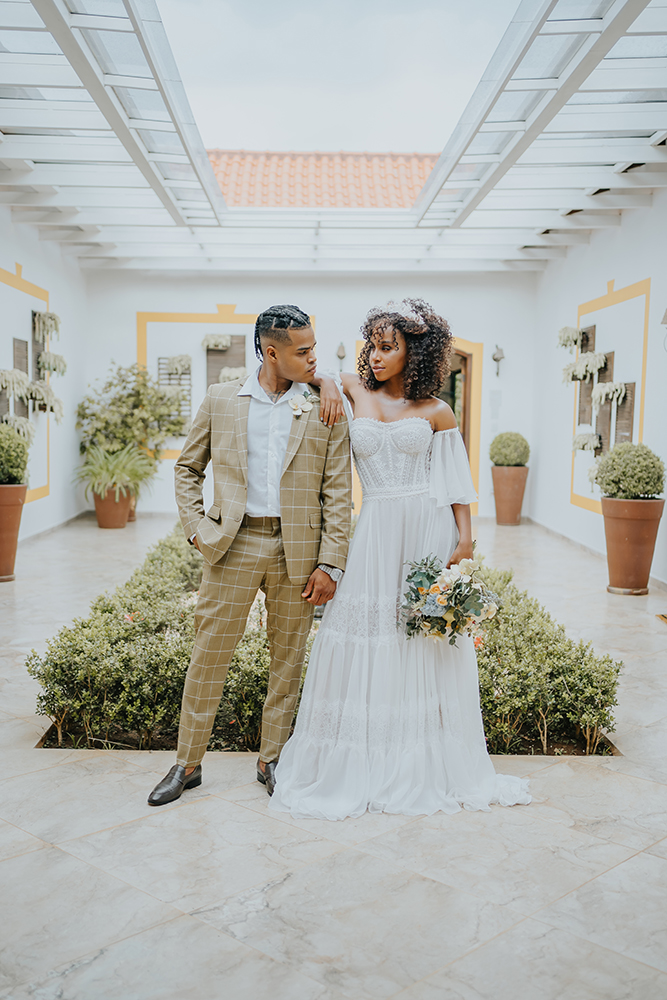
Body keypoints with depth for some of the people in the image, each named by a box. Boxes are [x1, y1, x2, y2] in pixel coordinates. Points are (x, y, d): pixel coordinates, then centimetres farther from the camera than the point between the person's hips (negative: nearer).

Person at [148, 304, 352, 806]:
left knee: (289, 660, 10)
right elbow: (188, 468, 12)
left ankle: (271, 759, 28)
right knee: (209, 656, 5)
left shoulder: (325, 410, 1)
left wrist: (330, 564, -6)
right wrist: (196, 527, -1)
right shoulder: (221, 400, 3)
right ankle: (188, 763, 22)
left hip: (297, 550, 0)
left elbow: (338, 493, -1)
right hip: (233, 544, 0)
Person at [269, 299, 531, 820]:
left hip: (430, 531, -1)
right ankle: (362, 766, 17)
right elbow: (311, 370, 26)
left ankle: (429, 766, 23)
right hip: (377, 532, 1)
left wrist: (465, 541, -6)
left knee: (429, 651, 6)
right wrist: (327, 385, 4)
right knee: (367, 645, 2)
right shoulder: (357, 391, 9)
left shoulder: (436, 412, 4)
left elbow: (456, 482, 4)